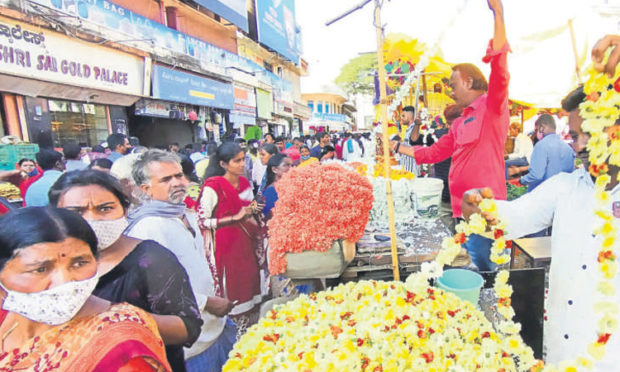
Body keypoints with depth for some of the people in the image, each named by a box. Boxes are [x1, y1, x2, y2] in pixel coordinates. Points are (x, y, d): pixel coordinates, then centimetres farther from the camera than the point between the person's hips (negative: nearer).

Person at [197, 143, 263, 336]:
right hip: (225, 245, -6)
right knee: (232, 291, 0)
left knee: (250, 284, 10)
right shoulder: (213, 187, -12)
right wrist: (235, 218, -19)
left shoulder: (245, 184, 9)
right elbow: (202, 220, -17)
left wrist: (253, 211, 2)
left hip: (246, 243, 6)